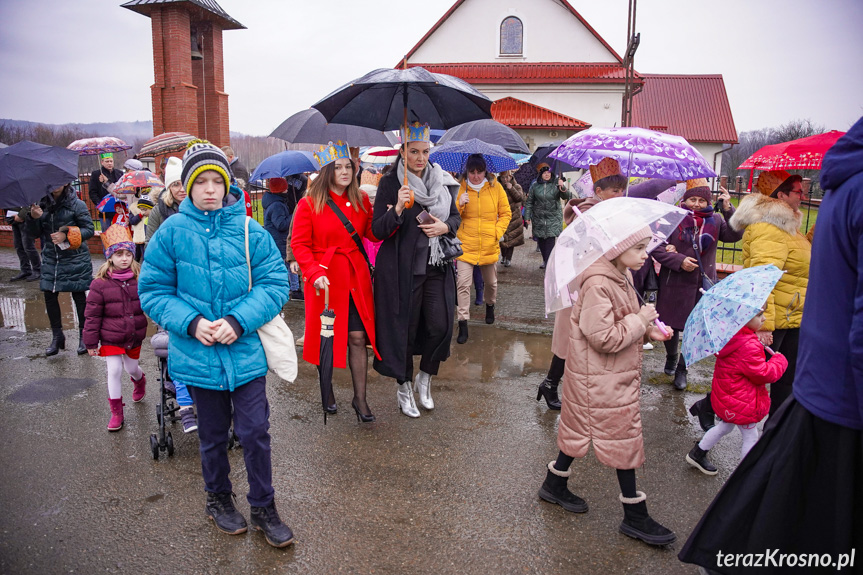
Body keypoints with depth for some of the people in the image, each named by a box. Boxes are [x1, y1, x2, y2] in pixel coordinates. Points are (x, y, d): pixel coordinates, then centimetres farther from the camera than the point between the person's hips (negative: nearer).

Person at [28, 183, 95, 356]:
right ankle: (57, 336, 19)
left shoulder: (77, 204, -7)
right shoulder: (43, 204, 5)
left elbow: (90, 229, -8)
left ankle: (84, 336, 16)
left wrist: (66, 235, -20)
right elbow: (36, 233, 8)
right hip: (50, 258, 5)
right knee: (49, 295, 5)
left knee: (79, 296, 4)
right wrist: (33, 218, -11)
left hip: (75, 259, -4)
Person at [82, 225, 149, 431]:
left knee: (131, 367, 17)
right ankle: (116, 411, 12)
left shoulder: (140, 279, -5)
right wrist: (91, 342, -5)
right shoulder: (100, 284, -11)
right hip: (111, 338, -2)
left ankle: (140, 381, 54)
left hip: (134, 337, 2)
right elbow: (92, 315, -7)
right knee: (114, 371, -2)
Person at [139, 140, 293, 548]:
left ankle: (263, 508, 26)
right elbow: (153, 291, -2)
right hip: (199, 355, 0)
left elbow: (275, 283, -7)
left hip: (246, 351, 0)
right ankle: (218, 499, 42)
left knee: (255, 432, 5)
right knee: (213, 434, 18)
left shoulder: (250, 231, -6)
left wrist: (238, 321, -19)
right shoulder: (172, 232, -5)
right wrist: (191, 323, -17)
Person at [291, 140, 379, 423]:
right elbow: (299, 244, -6)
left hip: (356, 279, 3)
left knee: (358, 337, 1)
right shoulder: (309, 204, -4)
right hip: (324, 280, -2)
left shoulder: (361, 200, 7)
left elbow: (373, 233, 5)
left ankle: (360, 398, 14)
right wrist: (314, 273, -19)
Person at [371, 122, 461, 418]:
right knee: (405, 329, 4)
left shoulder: (440, 180, 8)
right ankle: (404, 388, 24)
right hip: (403, 269, -4)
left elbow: (456, 216, 17)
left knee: (441, 326, 0)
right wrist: (398, 209, -27)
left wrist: (444, 227, -5)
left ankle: (424, 377, 26)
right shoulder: (390, 183, -5)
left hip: (437, 266, 4)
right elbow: (378, 230, -9)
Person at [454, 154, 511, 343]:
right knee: (463, 284, -11)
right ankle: (463, 324, -4)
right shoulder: (460, 188, -1)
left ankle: (489, 306, 49)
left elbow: (505, 213, 6)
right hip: (466, 245, -1)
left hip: (489, 246, 2)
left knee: (490, 282, 18)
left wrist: (498, 232, -8)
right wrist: (459, 204, -20)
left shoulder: (495, 187, 1)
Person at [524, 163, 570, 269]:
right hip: (538, 217, 2)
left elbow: (565, 197, -10)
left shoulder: (556, 184, 0)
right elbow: (529, 202, 8)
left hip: (553, 217, -2)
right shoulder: (535, 186, 4)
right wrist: (527, 216, 4)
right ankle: (545, 260, 26)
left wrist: (563, 188, -29)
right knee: (540, 240, 7)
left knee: (550, 239, -11)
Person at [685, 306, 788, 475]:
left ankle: (697, 453, 38)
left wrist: (760, 343, 4)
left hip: (727, 396, 10)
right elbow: (764, 374, -24)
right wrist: (779, 360, -7)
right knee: (751, 438, 8)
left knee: (725, 426, 28)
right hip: (742, 402, -10)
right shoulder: (748, 347, -31)